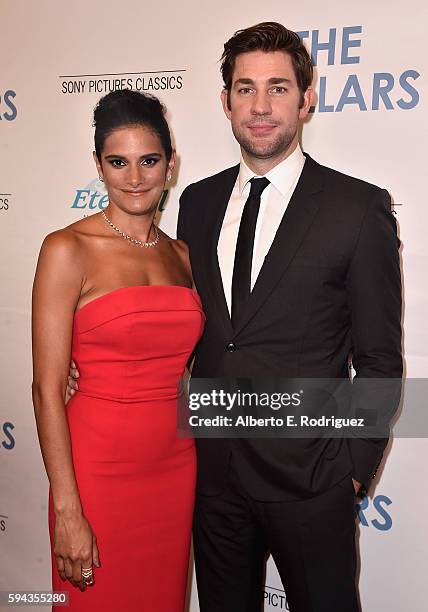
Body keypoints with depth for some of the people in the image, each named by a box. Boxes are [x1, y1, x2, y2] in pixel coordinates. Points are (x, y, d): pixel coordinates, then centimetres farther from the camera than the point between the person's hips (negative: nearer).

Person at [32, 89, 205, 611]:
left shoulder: (181, 254, 5)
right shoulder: (68, 250, -10)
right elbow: (47, 388, -12)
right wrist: (67, 509, -13)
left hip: (175, 469, 5)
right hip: (98, 470, -5)